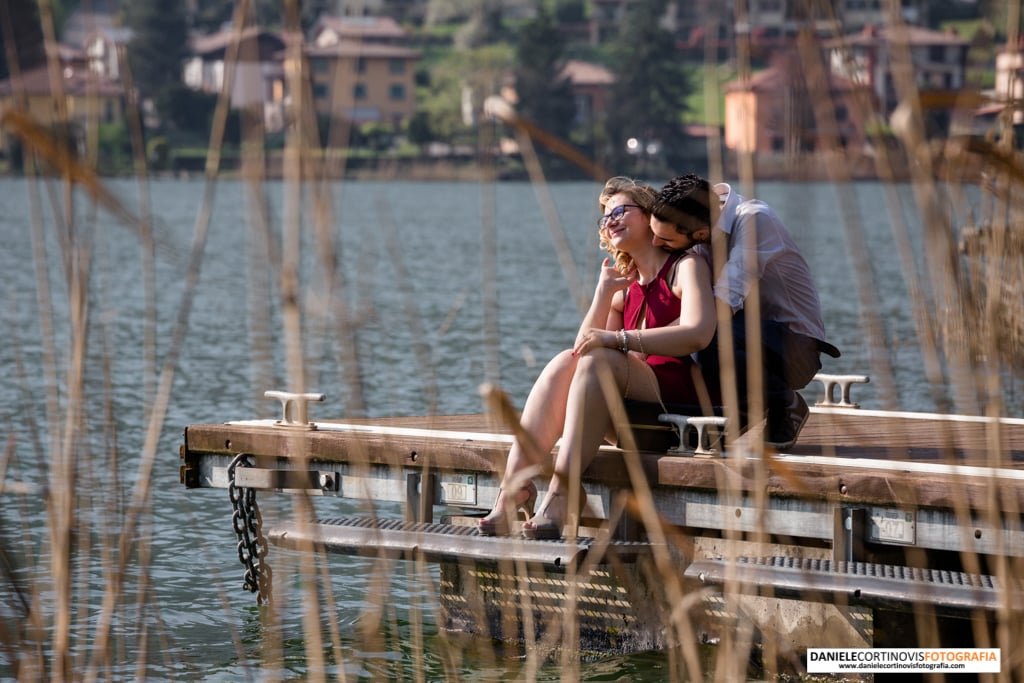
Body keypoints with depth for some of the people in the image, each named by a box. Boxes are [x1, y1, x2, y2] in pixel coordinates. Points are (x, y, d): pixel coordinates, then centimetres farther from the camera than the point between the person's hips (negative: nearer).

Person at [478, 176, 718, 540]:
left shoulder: (687, 267, 6)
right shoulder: (625, 287, 26)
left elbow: (698, 333, -15)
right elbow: (585, 344, 17)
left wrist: (620, 339, -21)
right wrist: (604, 292, 10)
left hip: (677, 396, -6)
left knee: (600, 360, -29)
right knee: (565, 363, -20)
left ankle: (560, 496, -45)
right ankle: (513, 488, -38)